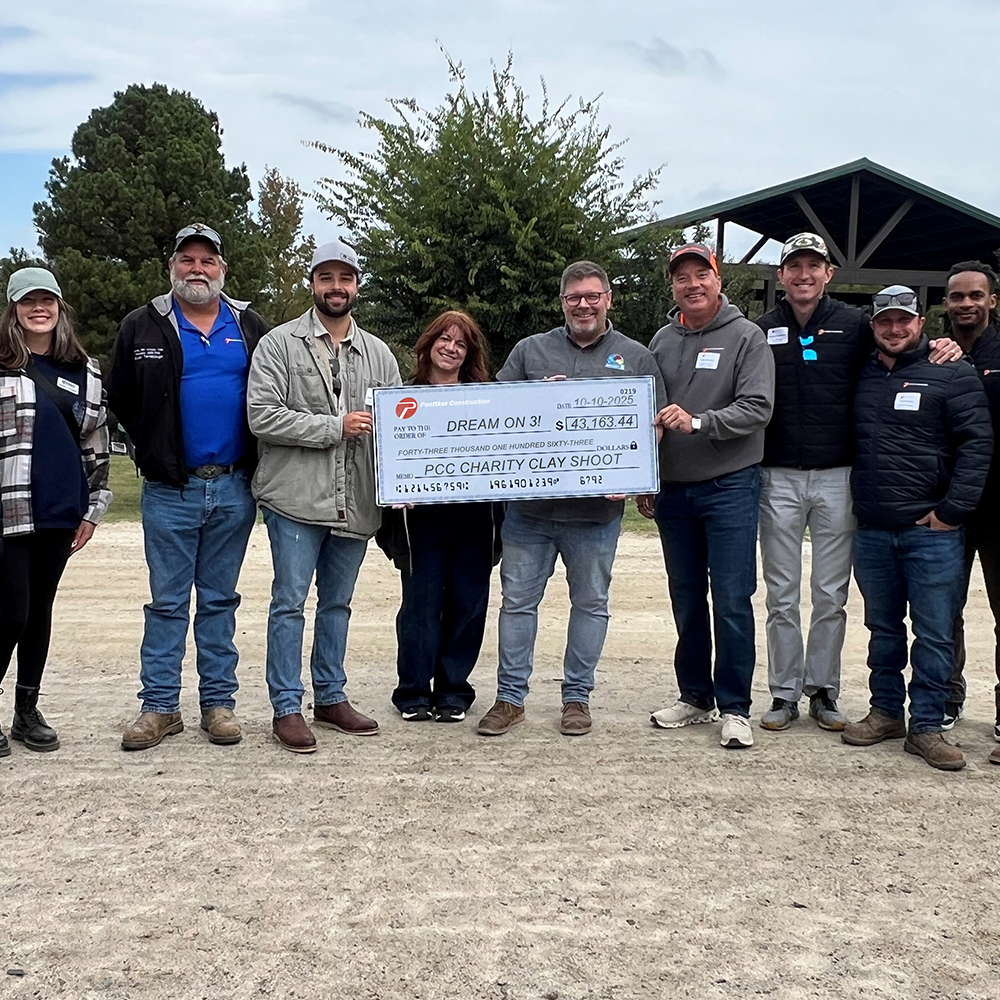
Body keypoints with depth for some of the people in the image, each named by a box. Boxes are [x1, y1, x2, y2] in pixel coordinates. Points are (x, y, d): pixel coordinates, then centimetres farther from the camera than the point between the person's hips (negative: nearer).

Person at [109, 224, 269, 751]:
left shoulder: (250, 327, 8)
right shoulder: (143, 327, 4)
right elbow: (121, 399, 7)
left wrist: (253, 460, 2)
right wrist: (156, 452, 4)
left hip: (233, 489, 1)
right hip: (170, 491, -1)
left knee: (220, 600, 10)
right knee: (167, 602, 3)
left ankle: (218, 702, 17)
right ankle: (159, 707, 11)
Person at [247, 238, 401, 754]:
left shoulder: (378, 354, 12)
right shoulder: (280, 343, -3)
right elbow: (262, 416, -13)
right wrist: (336, 426, -15)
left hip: (356, 503, 5)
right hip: (296, 499, -5)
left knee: (337, 603, 15)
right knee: (290, 603, 0)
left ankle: (331, 698, 26)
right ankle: (287, 707, 9)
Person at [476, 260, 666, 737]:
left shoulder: (635, 358, 9)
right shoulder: (530, 351, 11)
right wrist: (536, 395, -9)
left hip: (597, 508, 0)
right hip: (529, 503, 1)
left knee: (590, 602, 8)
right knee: (517, 599, 4)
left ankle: (577, 697, 21)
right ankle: (510, 697, 14)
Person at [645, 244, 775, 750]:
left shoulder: (746, 336, -4)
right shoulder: (662, 341, 10)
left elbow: (756, 409, -14)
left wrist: (698, 422, -26)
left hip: (730, 487, -5)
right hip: (673, 489, 5)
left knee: (731, 601, -4)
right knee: (686, 599, 12)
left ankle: (734, 707, 7)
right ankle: (695, 696, 24)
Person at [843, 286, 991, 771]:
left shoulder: (952, 374, -1)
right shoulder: (862, 378, 12)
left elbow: (977, 445, -7)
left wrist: (952, 509, -13)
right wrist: (856, 504, 9)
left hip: (932, 531, -4)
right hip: (871, 531, 4)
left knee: (934, 634, 0)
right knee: (883, 629, 14)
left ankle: (926, 726, 9)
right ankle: (885, 712, 25)